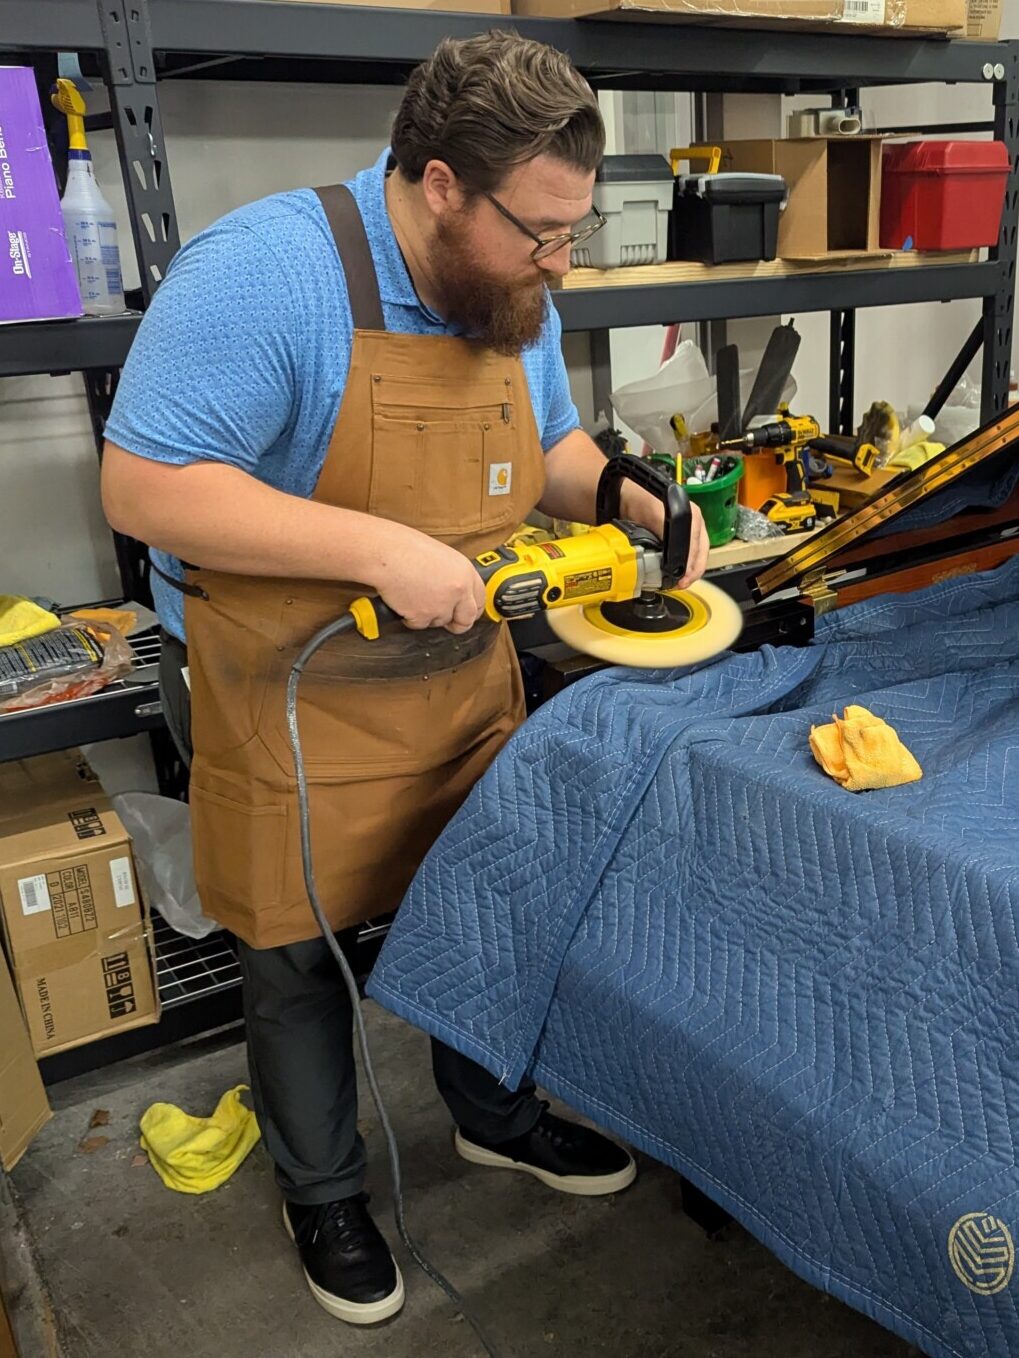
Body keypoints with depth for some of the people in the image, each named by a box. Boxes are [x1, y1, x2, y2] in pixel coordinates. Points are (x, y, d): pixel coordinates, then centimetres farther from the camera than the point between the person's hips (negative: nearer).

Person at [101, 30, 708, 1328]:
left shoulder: (511, 294, 1)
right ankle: (322, 1195, 40)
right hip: (292, 710, -6)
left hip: (468, 687, 7)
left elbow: (548, 445, 15)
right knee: (299, 963, 13)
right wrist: (382, 550, -31)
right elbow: (142, 487, -27)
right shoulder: (261, 271, -24)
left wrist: (635, 501, -5)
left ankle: (494, 1114, 49)